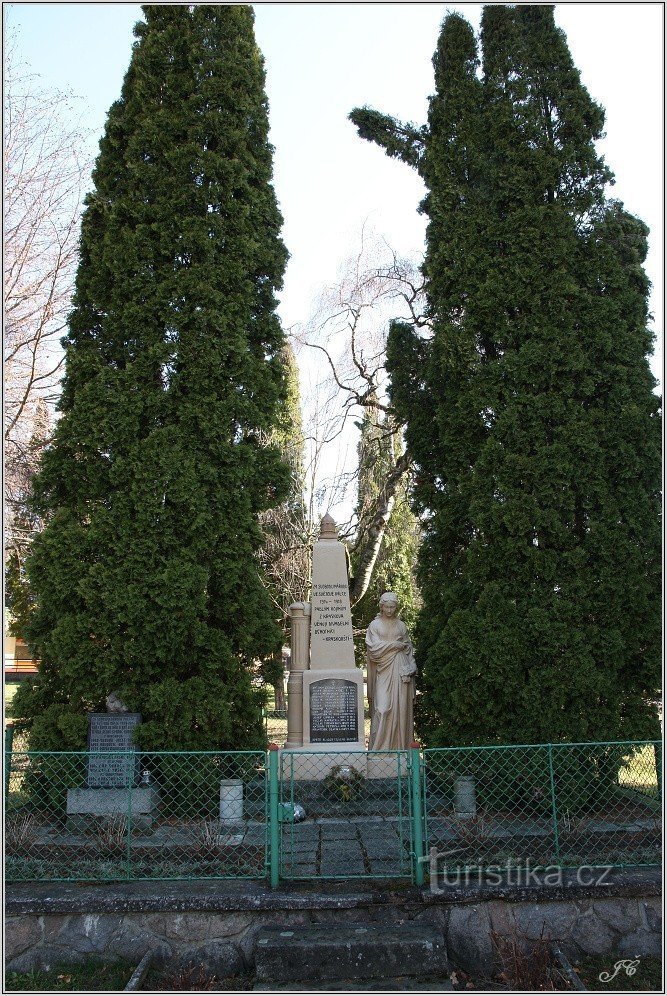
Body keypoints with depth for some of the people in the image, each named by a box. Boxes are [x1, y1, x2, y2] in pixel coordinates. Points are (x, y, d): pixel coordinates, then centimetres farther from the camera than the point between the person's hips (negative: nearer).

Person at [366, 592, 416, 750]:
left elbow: (408, 649, 12)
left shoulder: (401, 625, 13)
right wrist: (396, 645, -5)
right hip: (384, 671, -3)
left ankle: (399, 746, 6)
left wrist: (409, 670, 0)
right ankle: (380, 747, -6)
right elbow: (374, 648, -8)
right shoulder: (375, 625, 4)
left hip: (399, 671, 3)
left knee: (400, 707, 0)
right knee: (383, 707, -9)